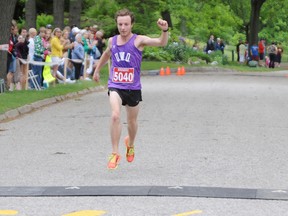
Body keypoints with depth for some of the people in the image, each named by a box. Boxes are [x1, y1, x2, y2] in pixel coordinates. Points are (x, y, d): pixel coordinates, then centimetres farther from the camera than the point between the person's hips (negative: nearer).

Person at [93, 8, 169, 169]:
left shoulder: (139, 40, -9)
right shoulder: (112, 41, 2)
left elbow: (161, 43, -24)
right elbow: (106, 54, 26)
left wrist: (165, 30, -43)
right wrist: (97, 70, 36)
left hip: (133, 87, -1)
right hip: (115, 86, 1)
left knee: (132, 121, 15)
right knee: (115, 116, -22)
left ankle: (130, 144, 48)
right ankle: (115, 154, -16)